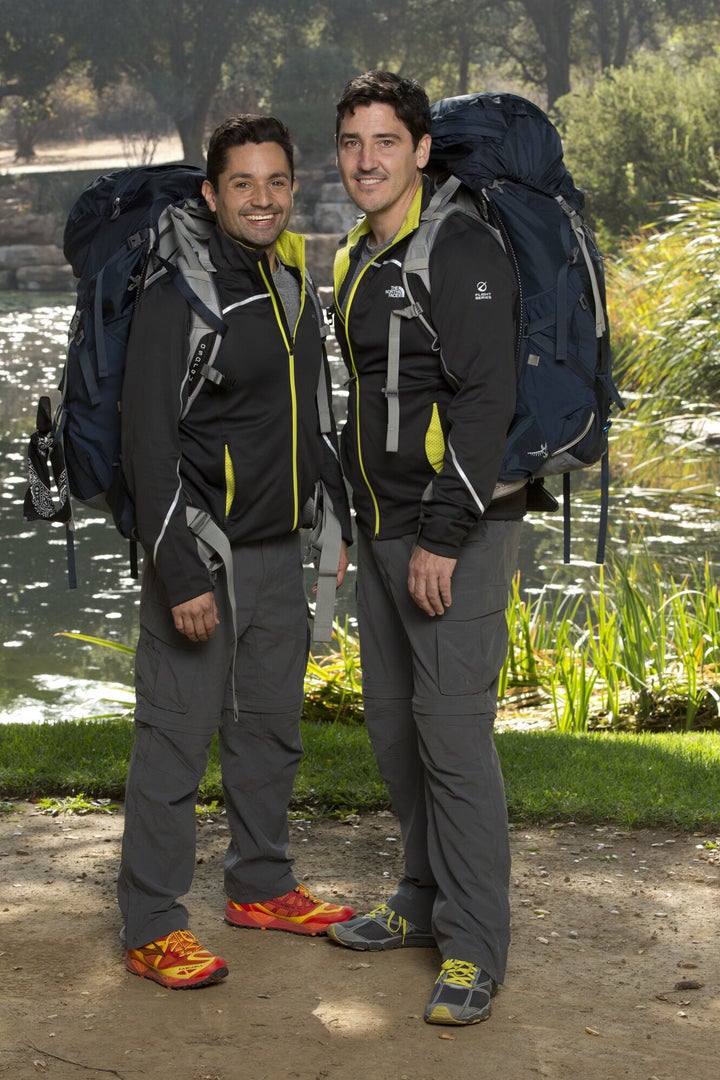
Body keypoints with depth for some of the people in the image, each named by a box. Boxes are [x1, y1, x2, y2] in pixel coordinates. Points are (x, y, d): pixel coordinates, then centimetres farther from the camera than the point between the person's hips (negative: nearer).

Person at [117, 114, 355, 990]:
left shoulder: (293, 286, 11)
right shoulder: (181, 296, -15)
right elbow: (149, 442, -18)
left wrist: (337, 518, 18)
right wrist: (182, 574, -21)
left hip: (279, 555, 8)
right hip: (199, 559, -8)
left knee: (271, 728, 17)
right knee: (174, 740, -1)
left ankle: (262, 886, 33)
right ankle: (152, 928, 8)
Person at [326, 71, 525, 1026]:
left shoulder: (461, 250, -13)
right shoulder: (353, 260, 15)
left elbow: (485, 400, -20)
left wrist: (441, 536, -21)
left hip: (456, 532, -9)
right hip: (382, 533, 9)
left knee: (453, 733, -7)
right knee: (393, 726, 15)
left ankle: (474, 948, 1)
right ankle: (426, 901, 30)